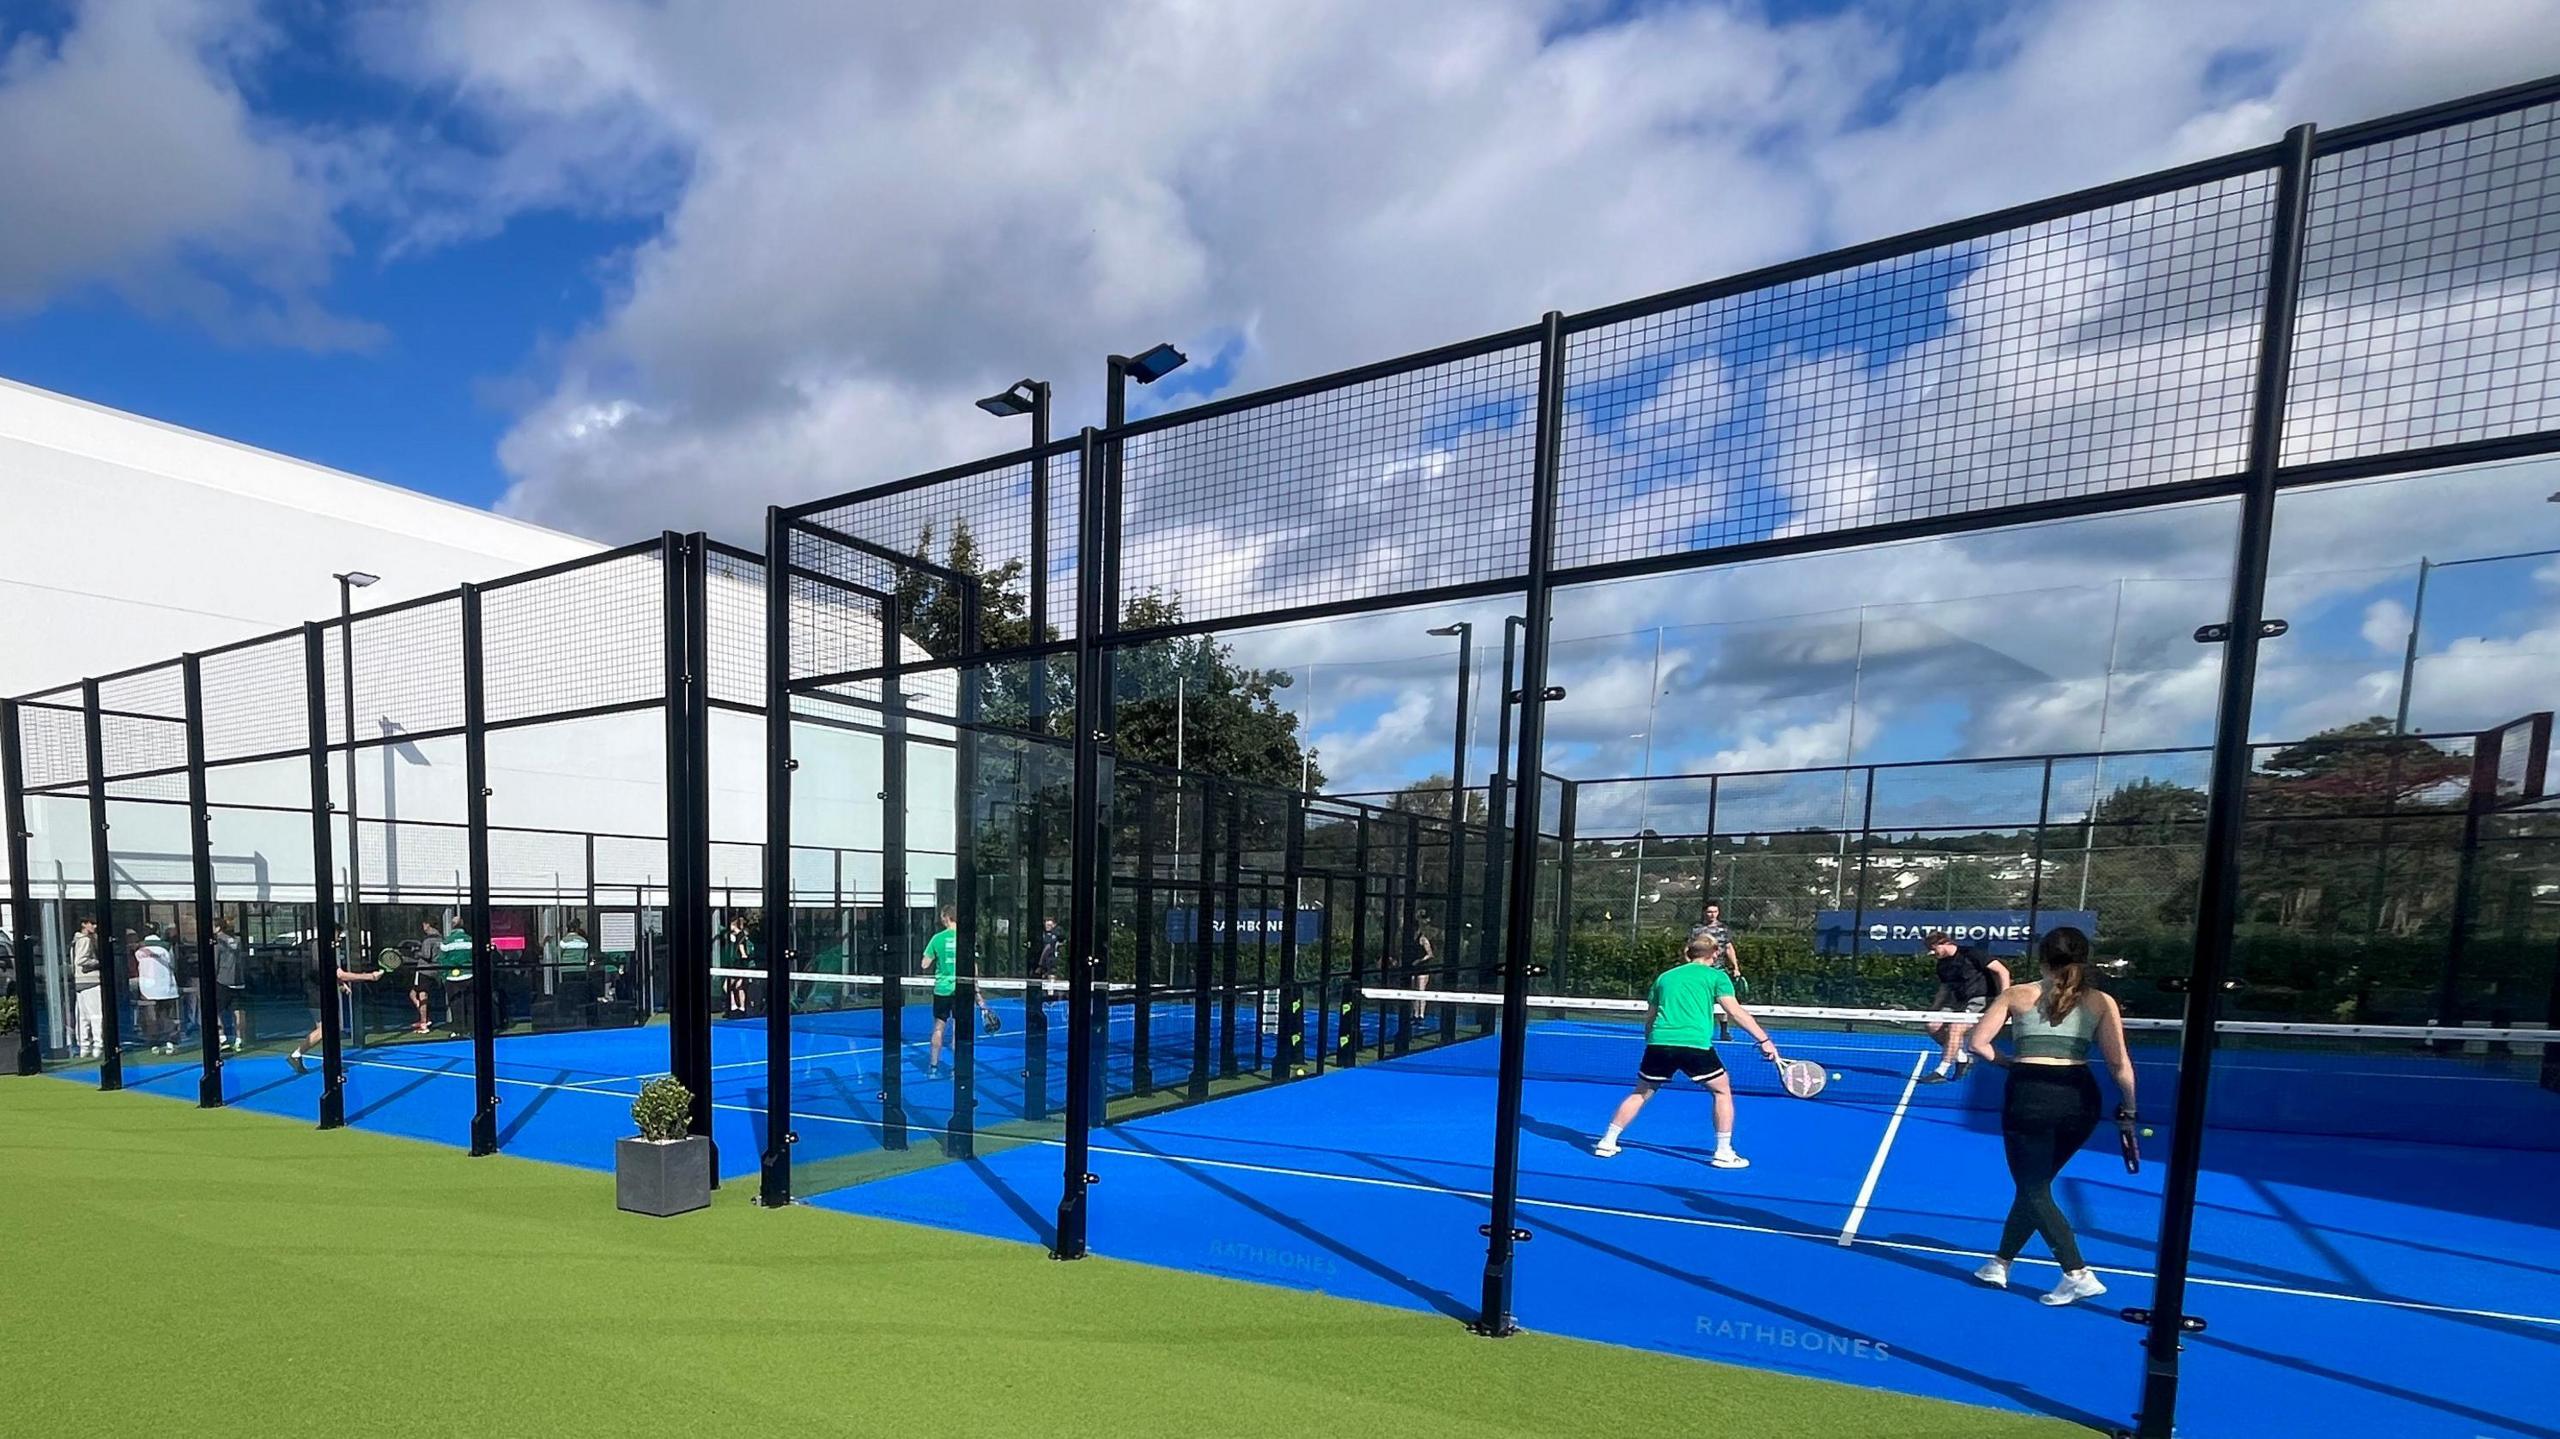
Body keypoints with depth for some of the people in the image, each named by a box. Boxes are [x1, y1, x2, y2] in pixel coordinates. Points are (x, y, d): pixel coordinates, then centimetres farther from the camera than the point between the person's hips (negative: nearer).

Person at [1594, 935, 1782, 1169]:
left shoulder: (1665, 976, 24)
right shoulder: (1716, 976, 13)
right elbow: (1735, 1012, 0)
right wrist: (1764, 1040, -1)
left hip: (1659, 1042, 4)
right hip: (1695, 1044, -3)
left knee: (1640, 1093, 18)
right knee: (1722, 1091, 20)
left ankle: (1607, 1142, 17)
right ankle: (1723, 1152, 17)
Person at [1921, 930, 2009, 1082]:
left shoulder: (1969, 954, -13)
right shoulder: (1942, 965, 10)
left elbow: (2002, 971, -14)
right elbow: (1945, 988, 22)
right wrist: (1932, 1011, 15)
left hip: (1980, 999, -8)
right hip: (1958, 1001, 8)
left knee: (1955, 1028, -24)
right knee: (1933, 1027, -6)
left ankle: (1941, 1072, -20)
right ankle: (1961, 1057, 15)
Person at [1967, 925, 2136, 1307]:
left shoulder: (2017, 995, 4)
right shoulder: (2102, 1001, 6)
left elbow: (1978, 1043, 2)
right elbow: (2119, 1065, 2)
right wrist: (2128, 1108, 15)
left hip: (2030, 1094, -4)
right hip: (2081, 1098, 4)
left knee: (2034, 1190, 10)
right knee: (2034, 1184, 18)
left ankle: (2078, 1274, -1)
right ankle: (2000, 1264, 28)